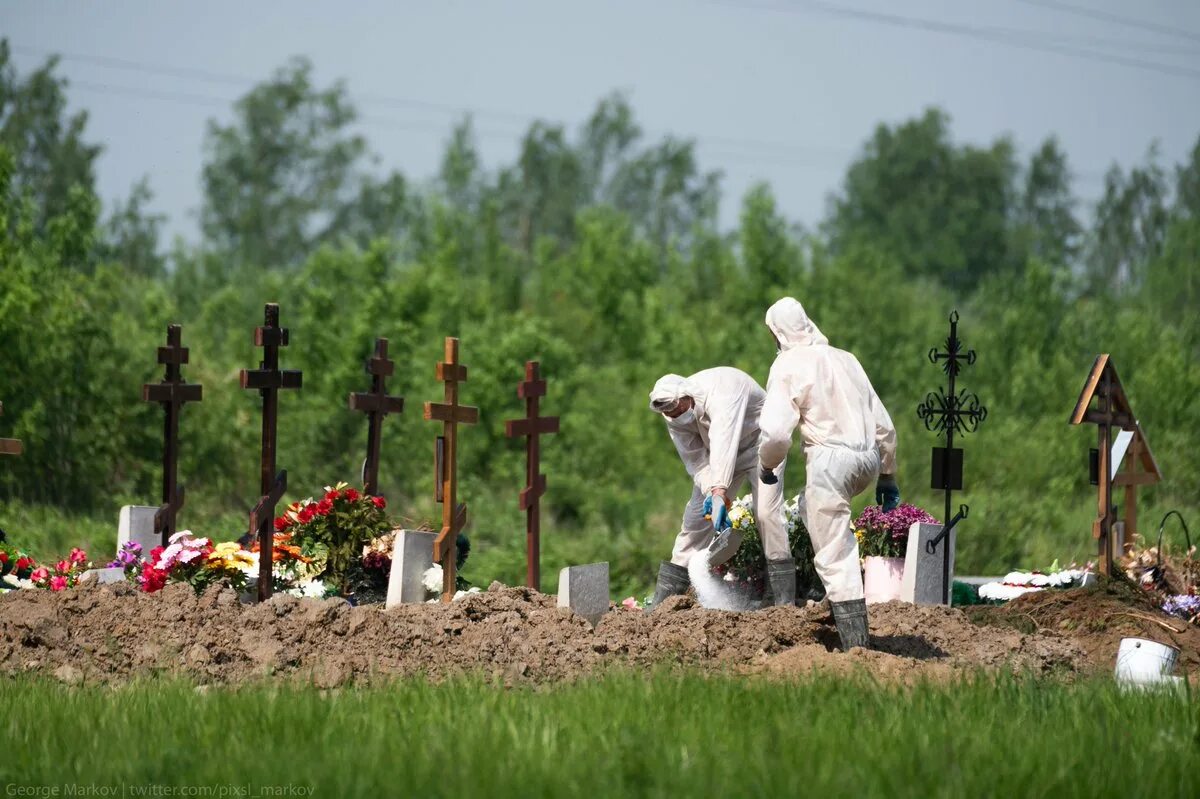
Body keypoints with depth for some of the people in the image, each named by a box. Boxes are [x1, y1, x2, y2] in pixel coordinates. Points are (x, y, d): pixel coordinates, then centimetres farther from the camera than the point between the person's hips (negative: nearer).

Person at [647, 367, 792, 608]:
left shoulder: (720, 392, -38)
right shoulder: (674, 416, -16)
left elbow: (723, 443, -49)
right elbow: (696, 460, -15)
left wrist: (719, 491, -59)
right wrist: (709, 492, -34)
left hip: (759, 441, -6)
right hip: (717, 453, 6)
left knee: (766, 510, -21)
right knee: (697, 516, 0)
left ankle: (785, 600, -16)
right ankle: (662, 600, 3)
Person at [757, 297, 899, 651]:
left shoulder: (788, 365, -2)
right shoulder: (846, 359, 18)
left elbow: (774, 431, -13)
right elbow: (884, 425, 18)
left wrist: (767, 465, 8)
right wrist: (887, 477, 26)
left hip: (832, 458, -7)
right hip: (869, 459, 7)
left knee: (835, 557, -4)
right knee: (811, 506, 34)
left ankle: (856, 643, -10)